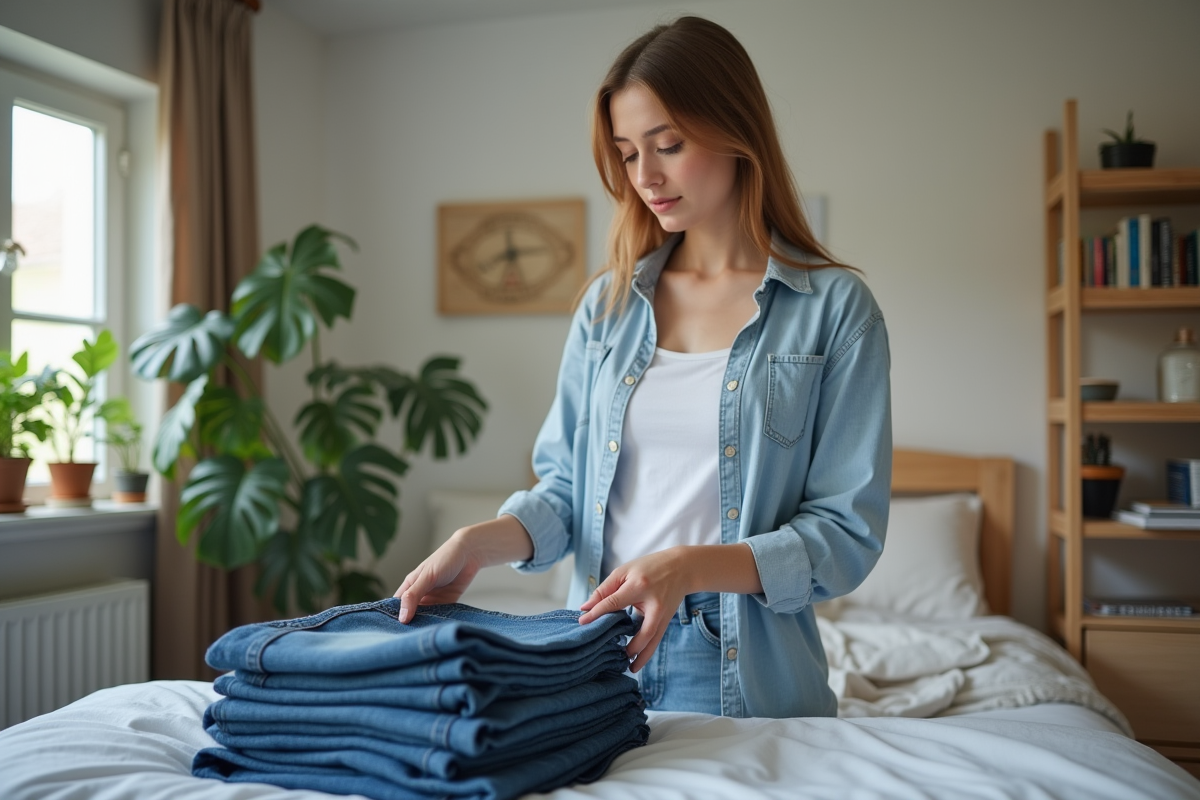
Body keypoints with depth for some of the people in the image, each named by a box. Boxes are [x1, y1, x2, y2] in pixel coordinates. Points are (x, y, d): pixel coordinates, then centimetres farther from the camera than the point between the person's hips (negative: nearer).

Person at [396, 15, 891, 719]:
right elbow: (566, 488, 5)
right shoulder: (607, 306, 5)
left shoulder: (835, 308, -8)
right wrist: (480, 541, -14)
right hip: (599, 659, 4)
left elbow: (847, 534, -11)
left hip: (747, 672, -3)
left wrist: (688, 566, -24)